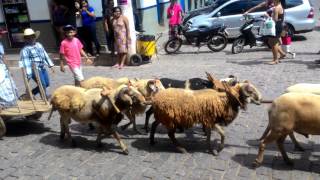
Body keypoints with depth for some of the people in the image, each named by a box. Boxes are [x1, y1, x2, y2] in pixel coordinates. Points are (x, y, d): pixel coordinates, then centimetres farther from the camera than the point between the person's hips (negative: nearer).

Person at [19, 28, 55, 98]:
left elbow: (45, 55, 17)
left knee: (47, 84, 13)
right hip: (35, 70, -8)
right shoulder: (25, 49, -11)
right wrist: (28, 75, -19)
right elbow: (25, 62, -14)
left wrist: (51, 65, 17)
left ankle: (31, 93, 29)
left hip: (43, 68, 8)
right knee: (43, 85, -8)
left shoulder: (39, 45, 11)